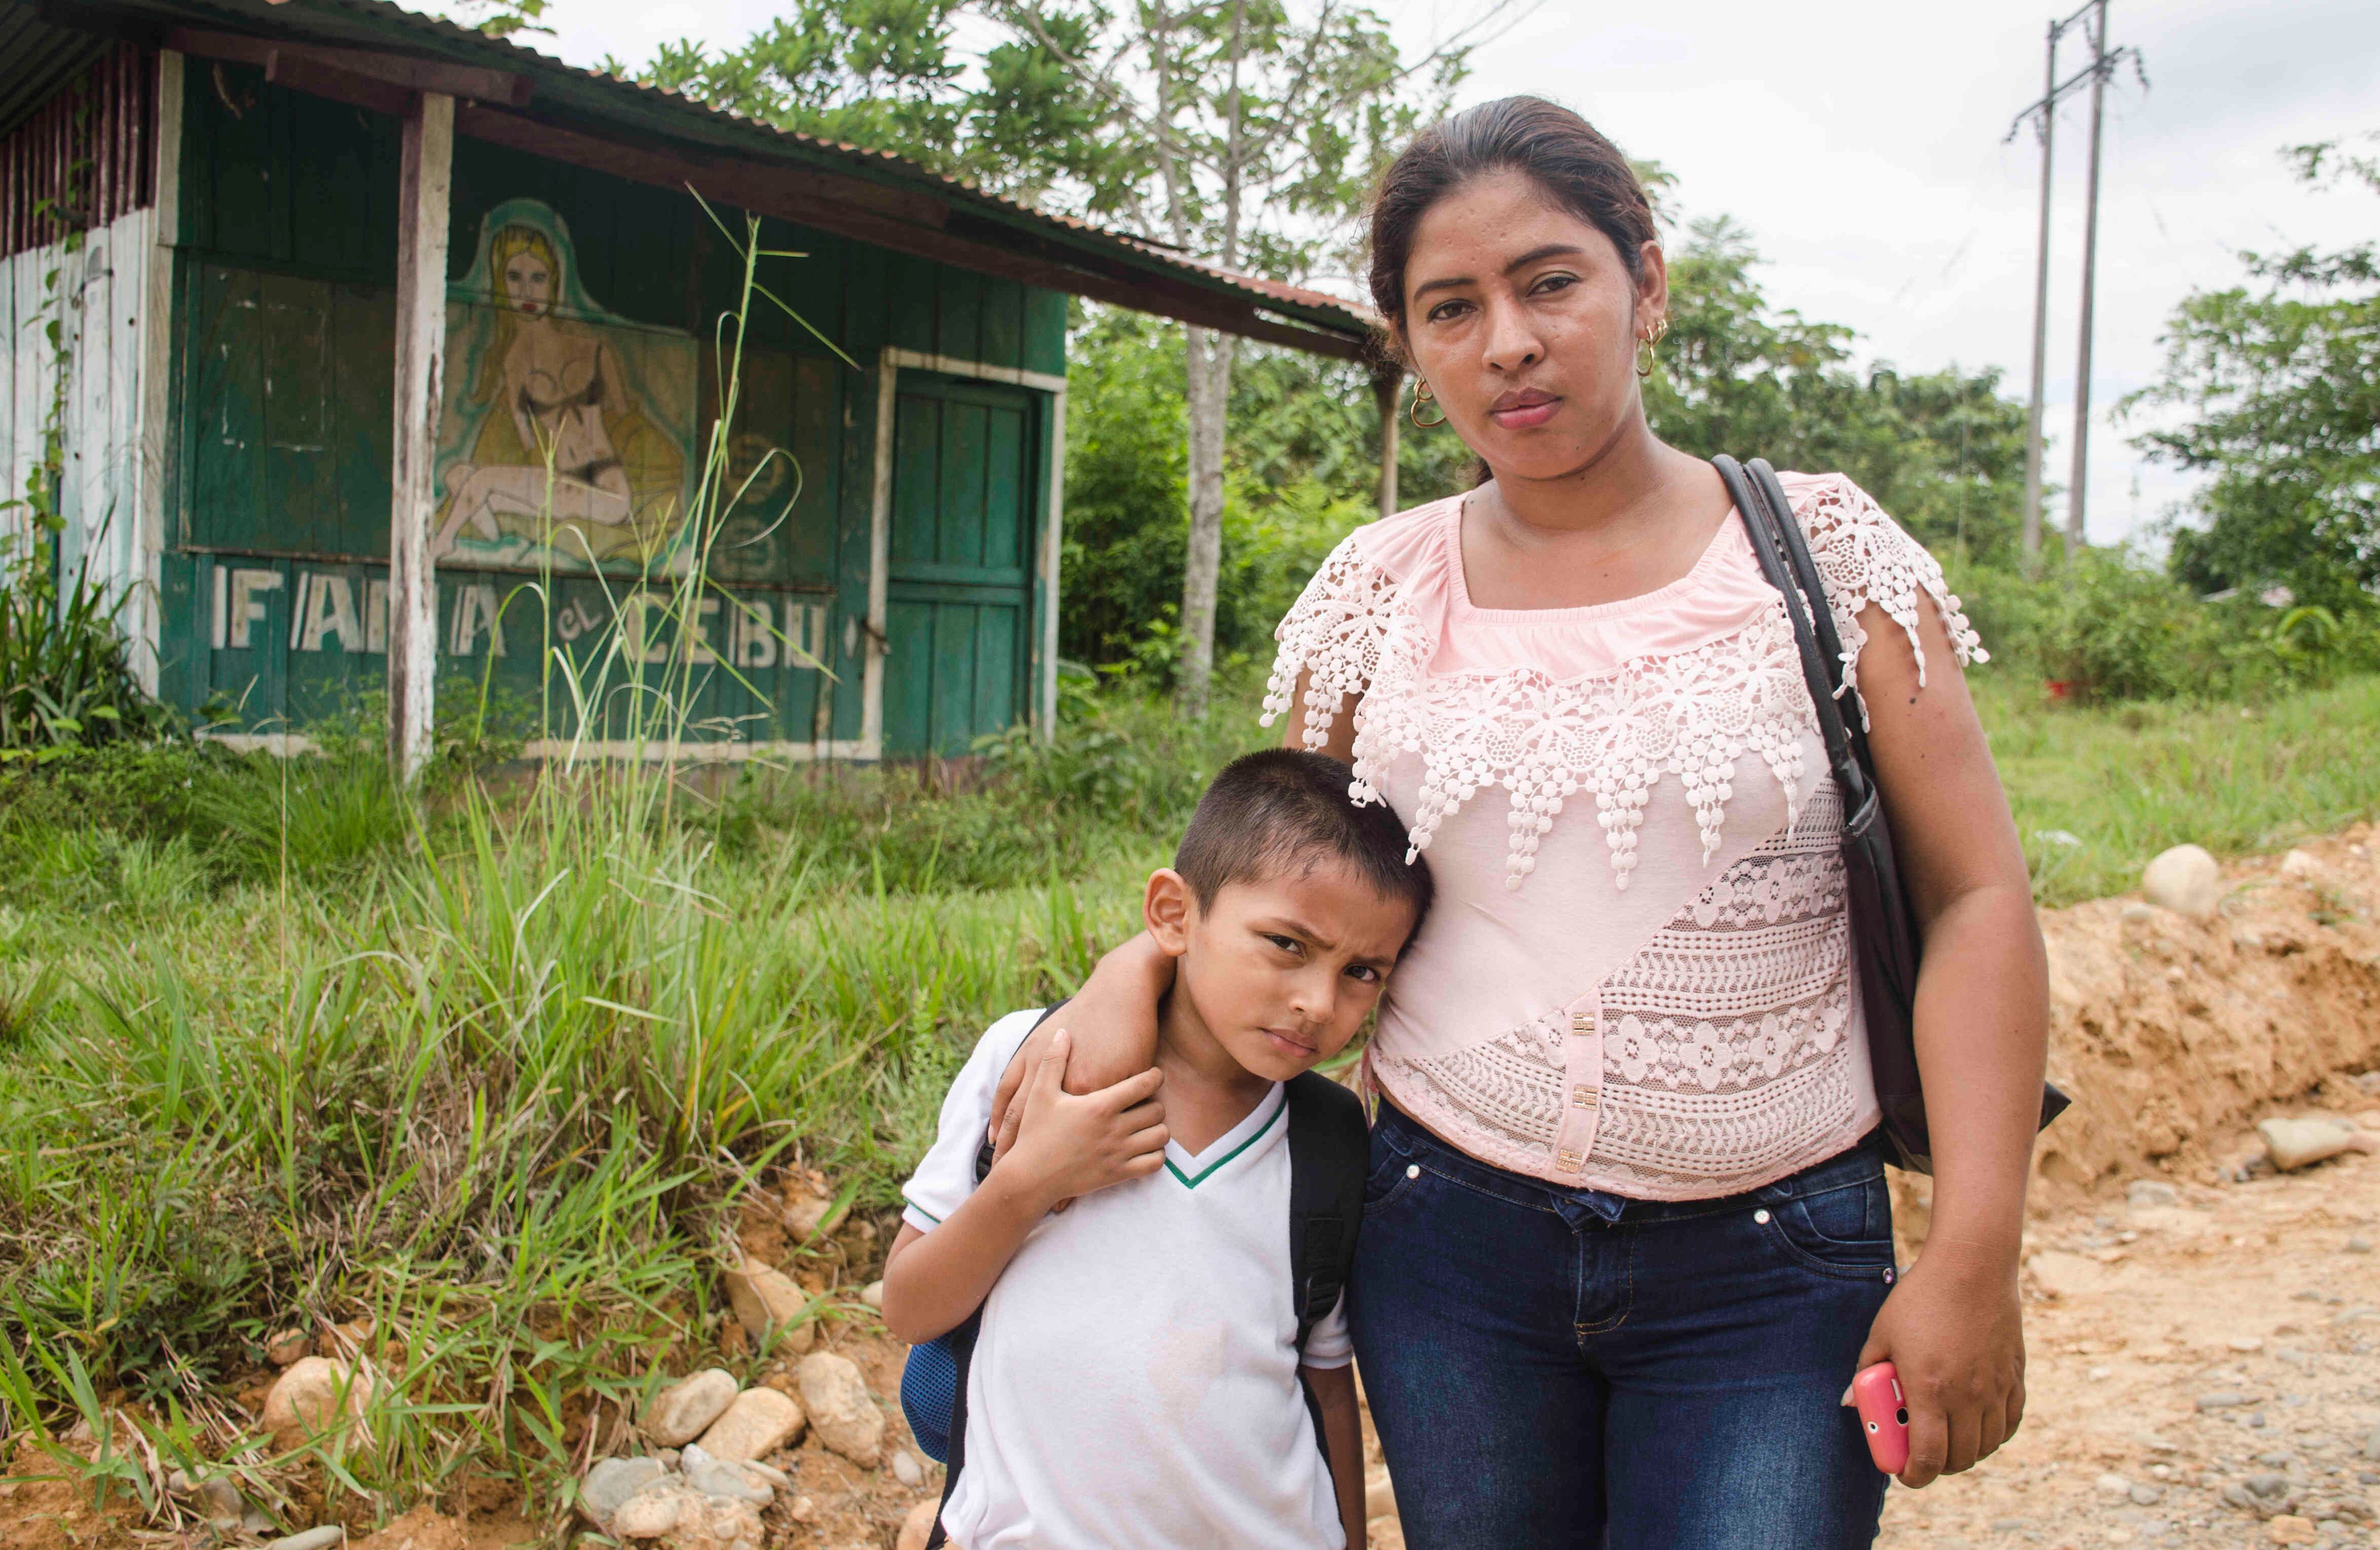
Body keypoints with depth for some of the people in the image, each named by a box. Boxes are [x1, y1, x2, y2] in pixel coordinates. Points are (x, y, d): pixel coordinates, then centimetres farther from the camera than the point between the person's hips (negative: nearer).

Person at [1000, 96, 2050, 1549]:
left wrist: (1974, 1259, -12)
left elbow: (1976, 899, -5)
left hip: (1766, 1271, -1)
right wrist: (1137, 970, -7)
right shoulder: (1378, 591, 2)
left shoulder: (1821, 555, -4)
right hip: (1452, 1241, 2)